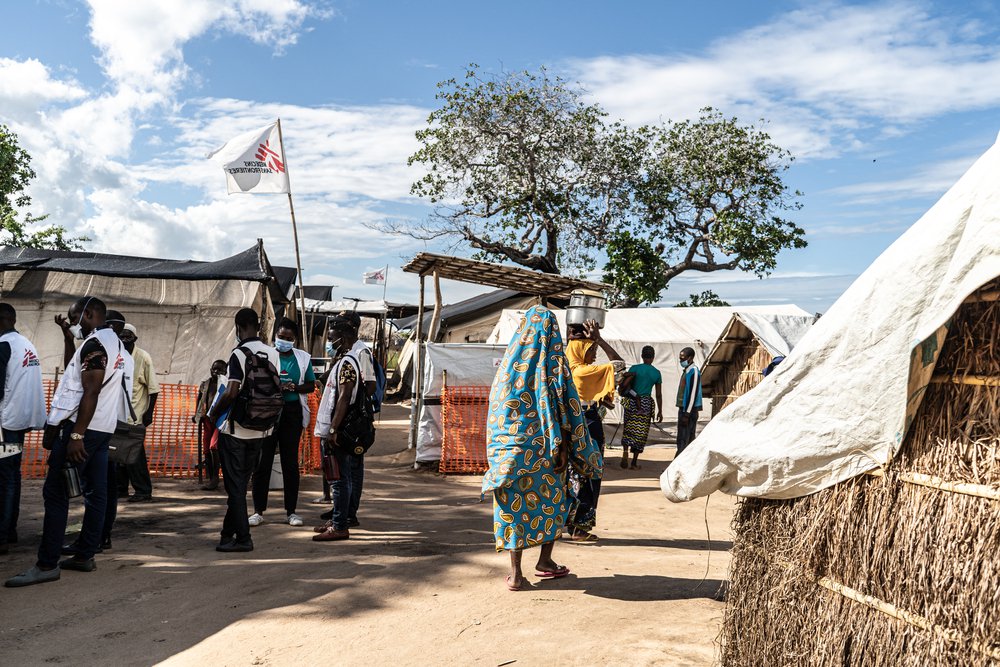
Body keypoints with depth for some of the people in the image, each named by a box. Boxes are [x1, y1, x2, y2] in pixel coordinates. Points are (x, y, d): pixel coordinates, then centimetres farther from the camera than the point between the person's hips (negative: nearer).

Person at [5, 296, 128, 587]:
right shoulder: (113, 342, 17)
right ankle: (85, 555, 15)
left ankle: (47, 564, -5)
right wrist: (68, 333, 22)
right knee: (95, 492, 9)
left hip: (83, 427, -10)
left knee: (55, 493, -6)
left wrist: (76, 435, -24)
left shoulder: (95, 343, -14)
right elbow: (73, 368, 28)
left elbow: (90, 392, -22)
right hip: (103, 429, 10)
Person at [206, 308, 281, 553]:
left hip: (235, 429, -6)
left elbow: (232, 393, -21)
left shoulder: (239, 353, -15)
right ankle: (229, 531, 26)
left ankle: (242, 538, 5)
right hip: (260, 429, 6)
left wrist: (213, 413, -5)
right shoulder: (273, 353, 4)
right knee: (241, 482, 16)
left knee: (235, 484, 3)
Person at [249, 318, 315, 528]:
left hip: (292, 411, 1)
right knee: (263, 462, 0)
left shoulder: (302, 358, 8)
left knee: (290, 462, 6)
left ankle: (291, 511, 13)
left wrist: (294, 387, -10)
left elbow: (311, 385, 10)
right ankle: (258, 511, 9)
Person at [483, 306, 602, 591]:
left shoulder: (509, 361, 3)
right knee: (551, 500, 17)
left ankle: (515, 572, 7)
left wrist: (497, 450, 13)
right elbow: (565, 406, -10)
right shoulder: (554, 361, -6)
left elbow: (496, 407, 6)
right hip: (545, 446, -2)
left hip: (510, 444, 2)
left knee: (514, 503, 6)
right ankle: (545, 560, 23)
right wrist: (564, 446, -5)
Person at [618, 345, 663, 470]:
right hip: (646, 404, 1)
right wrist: (660, 411, 10)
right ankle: (634, 462, 10)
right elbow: (659, 394, 4)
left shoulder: (635, 368, -4)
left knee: (628, 428, 14)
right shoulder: (656, 373, 2)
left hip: (632, 402, -1)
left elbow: (624, 385, -15)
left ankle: (625, 451, -10)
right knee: (640, 432, 8)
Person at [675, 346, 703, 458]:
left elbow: (693, 394, -20)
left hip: (689, 410, -10)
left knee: (682, 441, -12)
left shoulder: (693, 372, -14)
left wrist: (687, 414, -21)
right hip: (683, 408, 10)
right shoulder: (686, 371, 15)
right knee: (689, 439, 13)